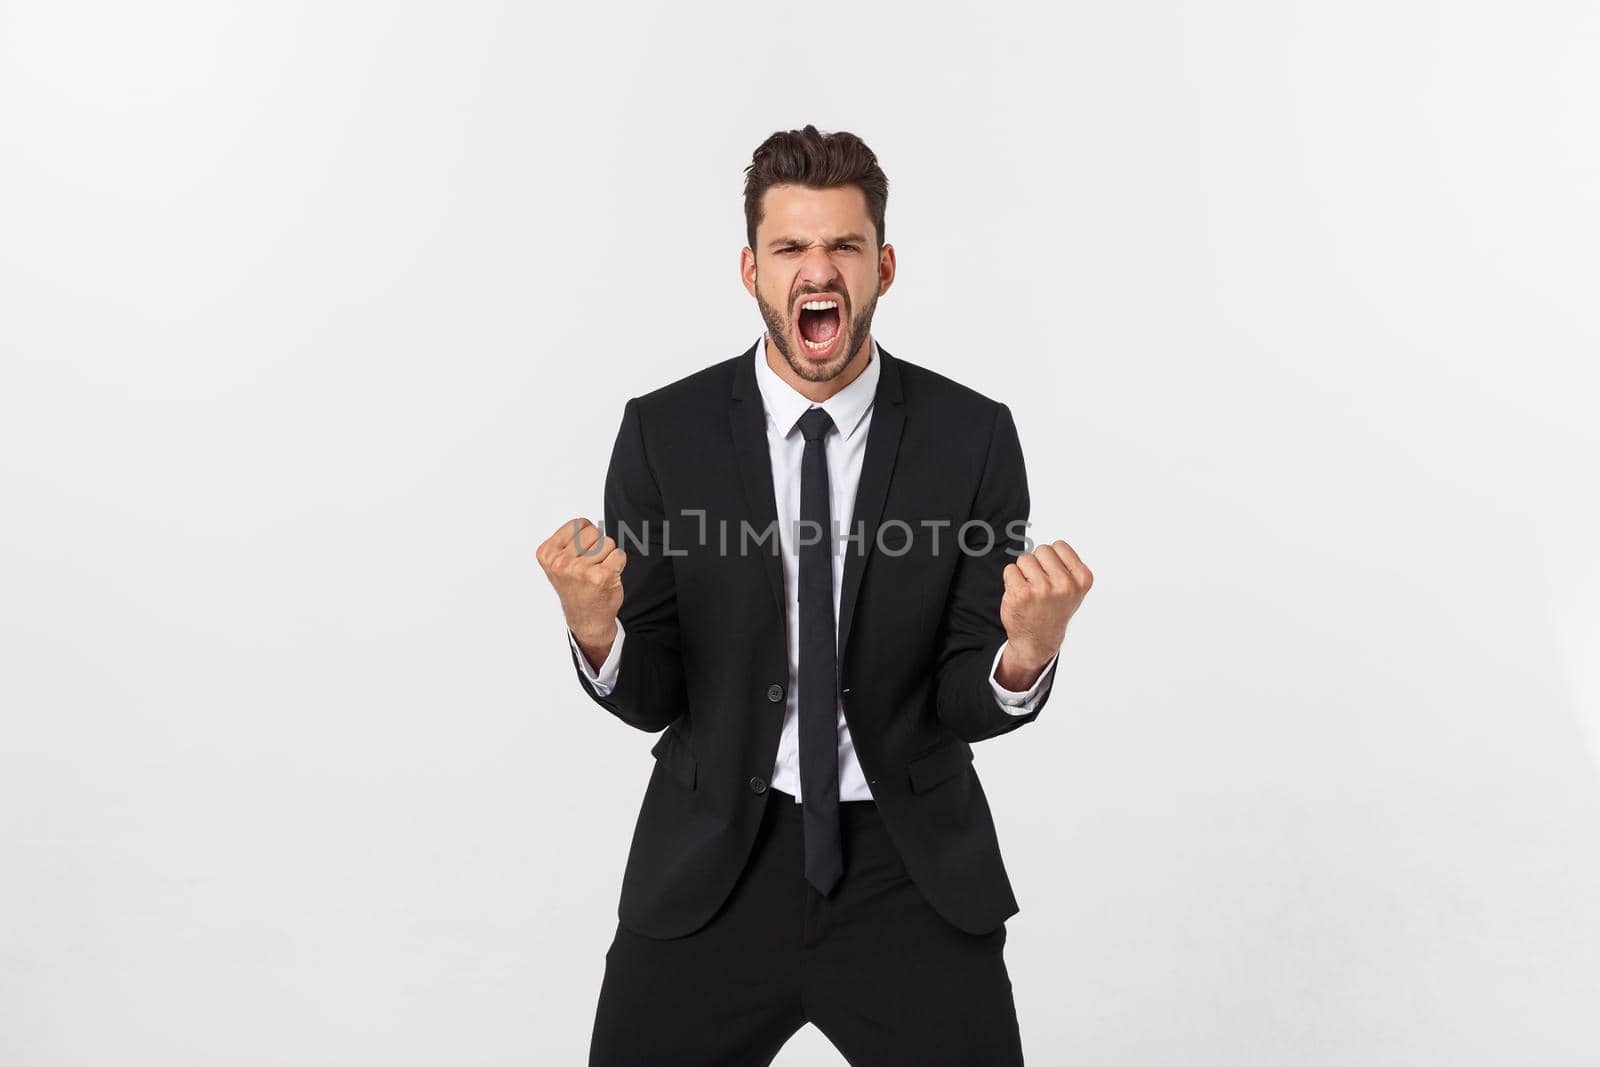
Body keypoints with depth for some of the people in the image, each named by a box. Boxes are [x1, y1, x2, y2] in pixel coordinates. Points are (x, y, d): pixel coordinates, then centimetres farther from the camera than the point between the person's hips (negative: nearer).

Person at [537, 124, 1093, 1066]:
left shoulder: (972, 435, -7)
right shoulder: (665, 432, -7)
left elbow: (969, 706, -5)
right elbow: (650, 696, -3)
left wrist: (1028, 651, -27)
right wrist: (595, 628, -25)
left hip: (913, 877, 0)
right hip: (712, 874, 1)